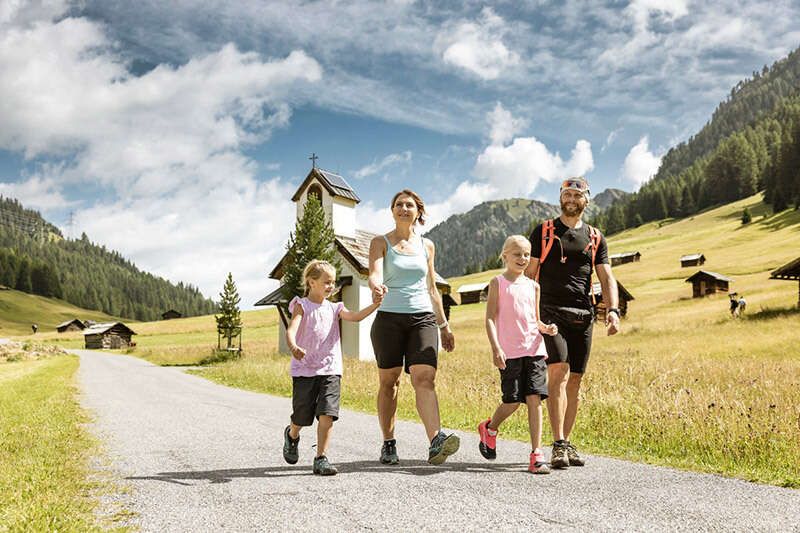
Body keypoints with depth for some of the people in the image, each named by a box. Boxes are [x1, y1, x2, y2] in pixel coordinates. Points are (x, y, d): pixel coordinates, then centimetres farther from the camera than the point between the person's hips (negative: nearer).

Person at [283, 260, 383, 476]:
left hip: (330, 370, 3)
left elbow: (354, 316, -7)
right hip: (304, 369, -2)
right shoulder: (302, 306, -1)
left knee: (327, 414, -11)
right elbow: (291, 330, -17)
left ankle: (321, 458, -3)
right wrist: (293, 347, -39)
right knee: (301, 416, 8)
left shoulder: (334, 308, 11)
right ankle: (292, 436, 43)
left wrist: (374, 305, -23)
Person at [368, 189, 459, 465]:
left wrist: (444, 326, 18)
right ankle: (388, 444, 17)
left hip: (423, 318, 2)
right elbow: (375, 273, -14)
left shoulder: (426, 246, 14)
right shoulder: (381, 242, 5)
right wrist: (376, 286, -38)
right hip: (389, 318, -1)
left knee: (425, 379, -14)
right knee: (388, 382, 4)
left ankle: (436, 442, -28)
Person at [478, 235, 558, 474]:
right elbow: (490, 318, -2)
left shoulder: (533, 286, 15)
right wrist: (496, 348, -13)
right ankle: (489, 429, 29)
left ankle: (536, 454, -3)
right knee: (512, 401, -3)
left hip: (534, 350, 3)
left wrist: (546, 328, -2)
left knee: (535, 399, -5)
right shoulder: (498, 283, 3)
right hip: (509, 353, -3)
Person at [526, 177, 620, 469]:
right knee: (559, 373, -16)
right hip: (550, 312, -3)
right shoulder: (544, 231, 8)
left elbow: (607, 278, 9)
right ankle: (558, 446, -17)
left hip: (583, 316, 4)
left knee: (574, 380, 6)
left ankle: (567, 443, 14)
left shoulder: (595, 238, 15)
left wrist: (612, 310, -9)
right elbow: (529, 273, 6)